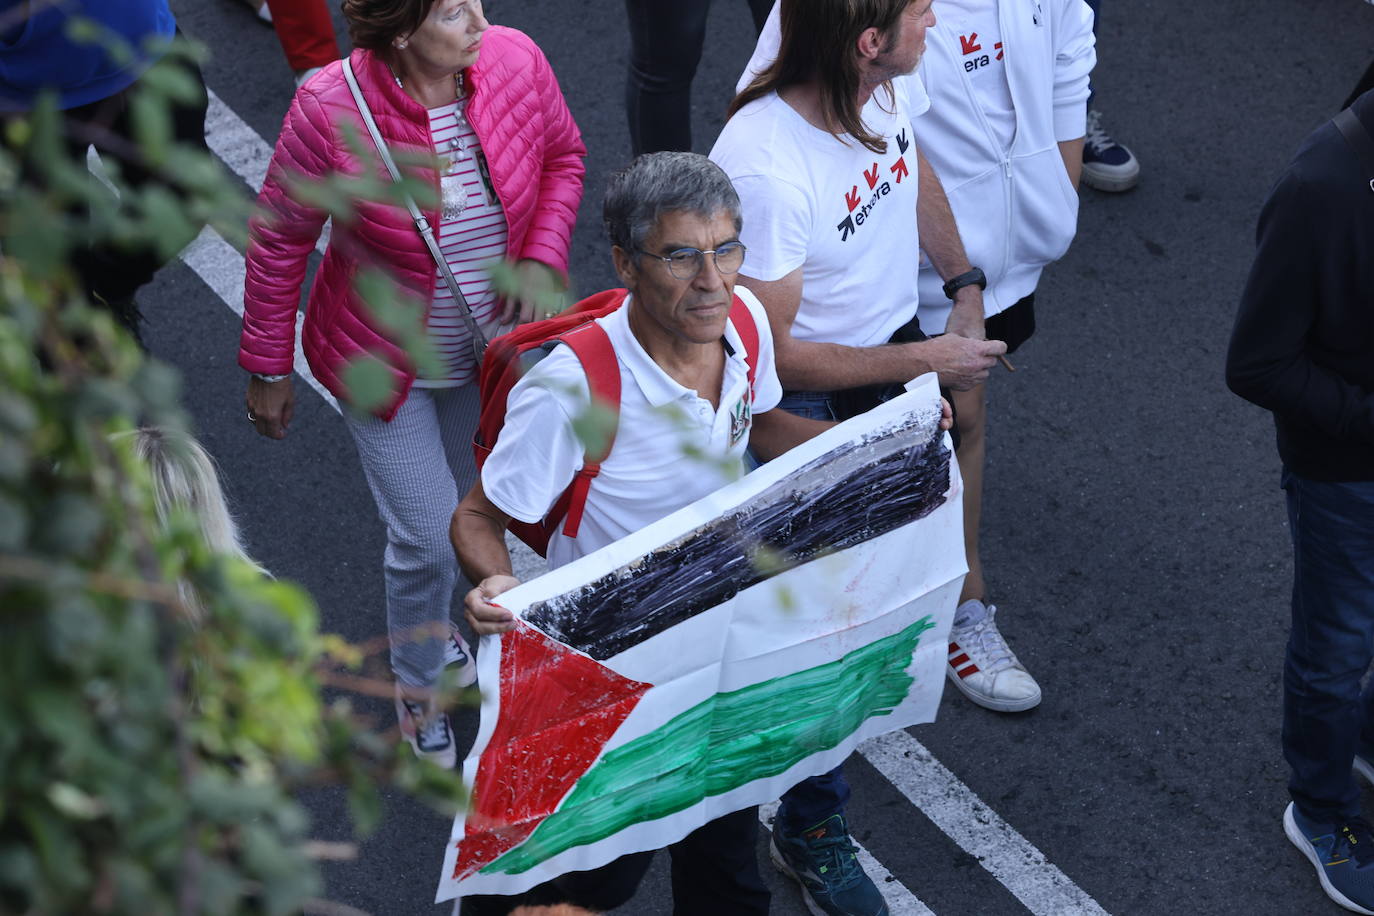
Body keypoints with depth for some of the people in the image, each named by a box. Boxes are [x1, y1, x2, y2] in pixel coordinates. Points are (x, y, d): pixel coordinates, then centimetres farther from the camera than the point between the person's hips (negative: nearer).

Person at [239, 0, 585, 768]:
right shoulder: (331, 111, -30)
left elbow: (563, 155, 1)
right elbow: (279, 241, -15)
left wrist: (542, 258, -15)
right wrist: (268, 368, -7)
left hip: (493, 348, 4)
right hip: (386, 363, -4)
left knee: (473, 506, 24)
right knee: (427, 538, 2)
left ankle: (430, 621, 56)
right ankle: (417, 682, 32)